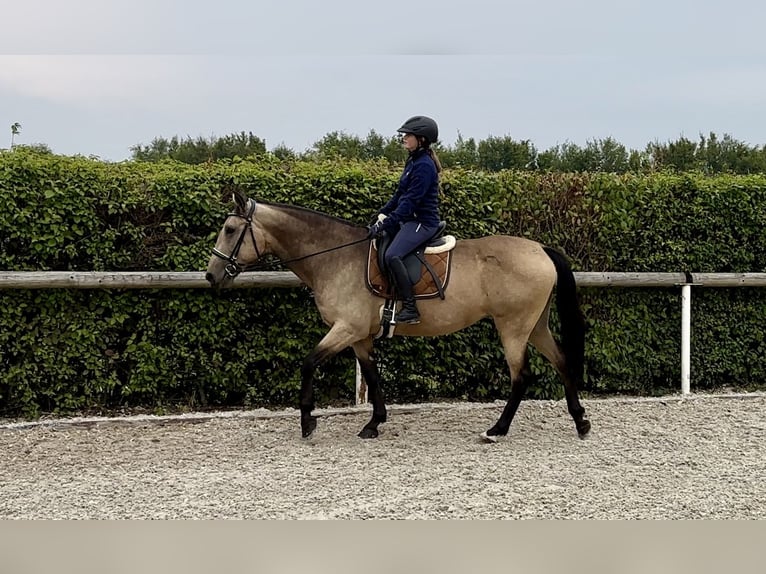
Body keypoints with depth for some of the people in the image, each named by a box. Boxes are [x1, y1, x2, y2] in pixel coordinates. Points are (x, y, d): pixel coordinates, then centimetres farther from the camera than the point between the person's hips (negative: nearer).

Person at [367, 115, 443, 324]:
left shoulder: (424, 166, -17)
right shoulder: (413, 161, 14)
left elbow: (409, 202, -22)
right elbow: (400, 194, 20)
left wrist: (386, 224, -23)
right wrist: (383, 213, 10)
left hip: (423, 222, -11)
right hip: (409, 219, 11)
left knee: (392, 255, -28)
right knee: (376, 241, 17)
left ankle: (410, 309, -26)